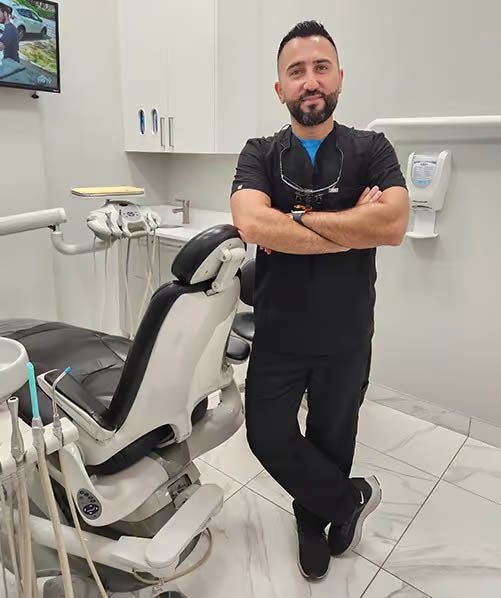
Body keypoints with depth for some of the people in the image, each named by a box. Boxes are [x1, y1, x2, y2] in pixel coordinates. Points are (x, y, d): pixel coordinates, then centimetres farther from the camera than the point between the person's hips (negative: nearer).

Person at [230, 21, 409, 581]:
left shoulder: (371, 150, -2)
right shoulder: (260, 154, -2)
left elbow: (394, 223, -21)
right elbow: (252, 224, -23)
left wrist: (297, 219, -19)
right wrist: (355, 227, -20)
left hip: (346, 339, 0)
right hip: (277, 336, 1)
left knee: (331, 440, 18)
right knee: (268, 436, 9)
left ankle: (313, 521, 48)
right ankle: (351, 498, 36)